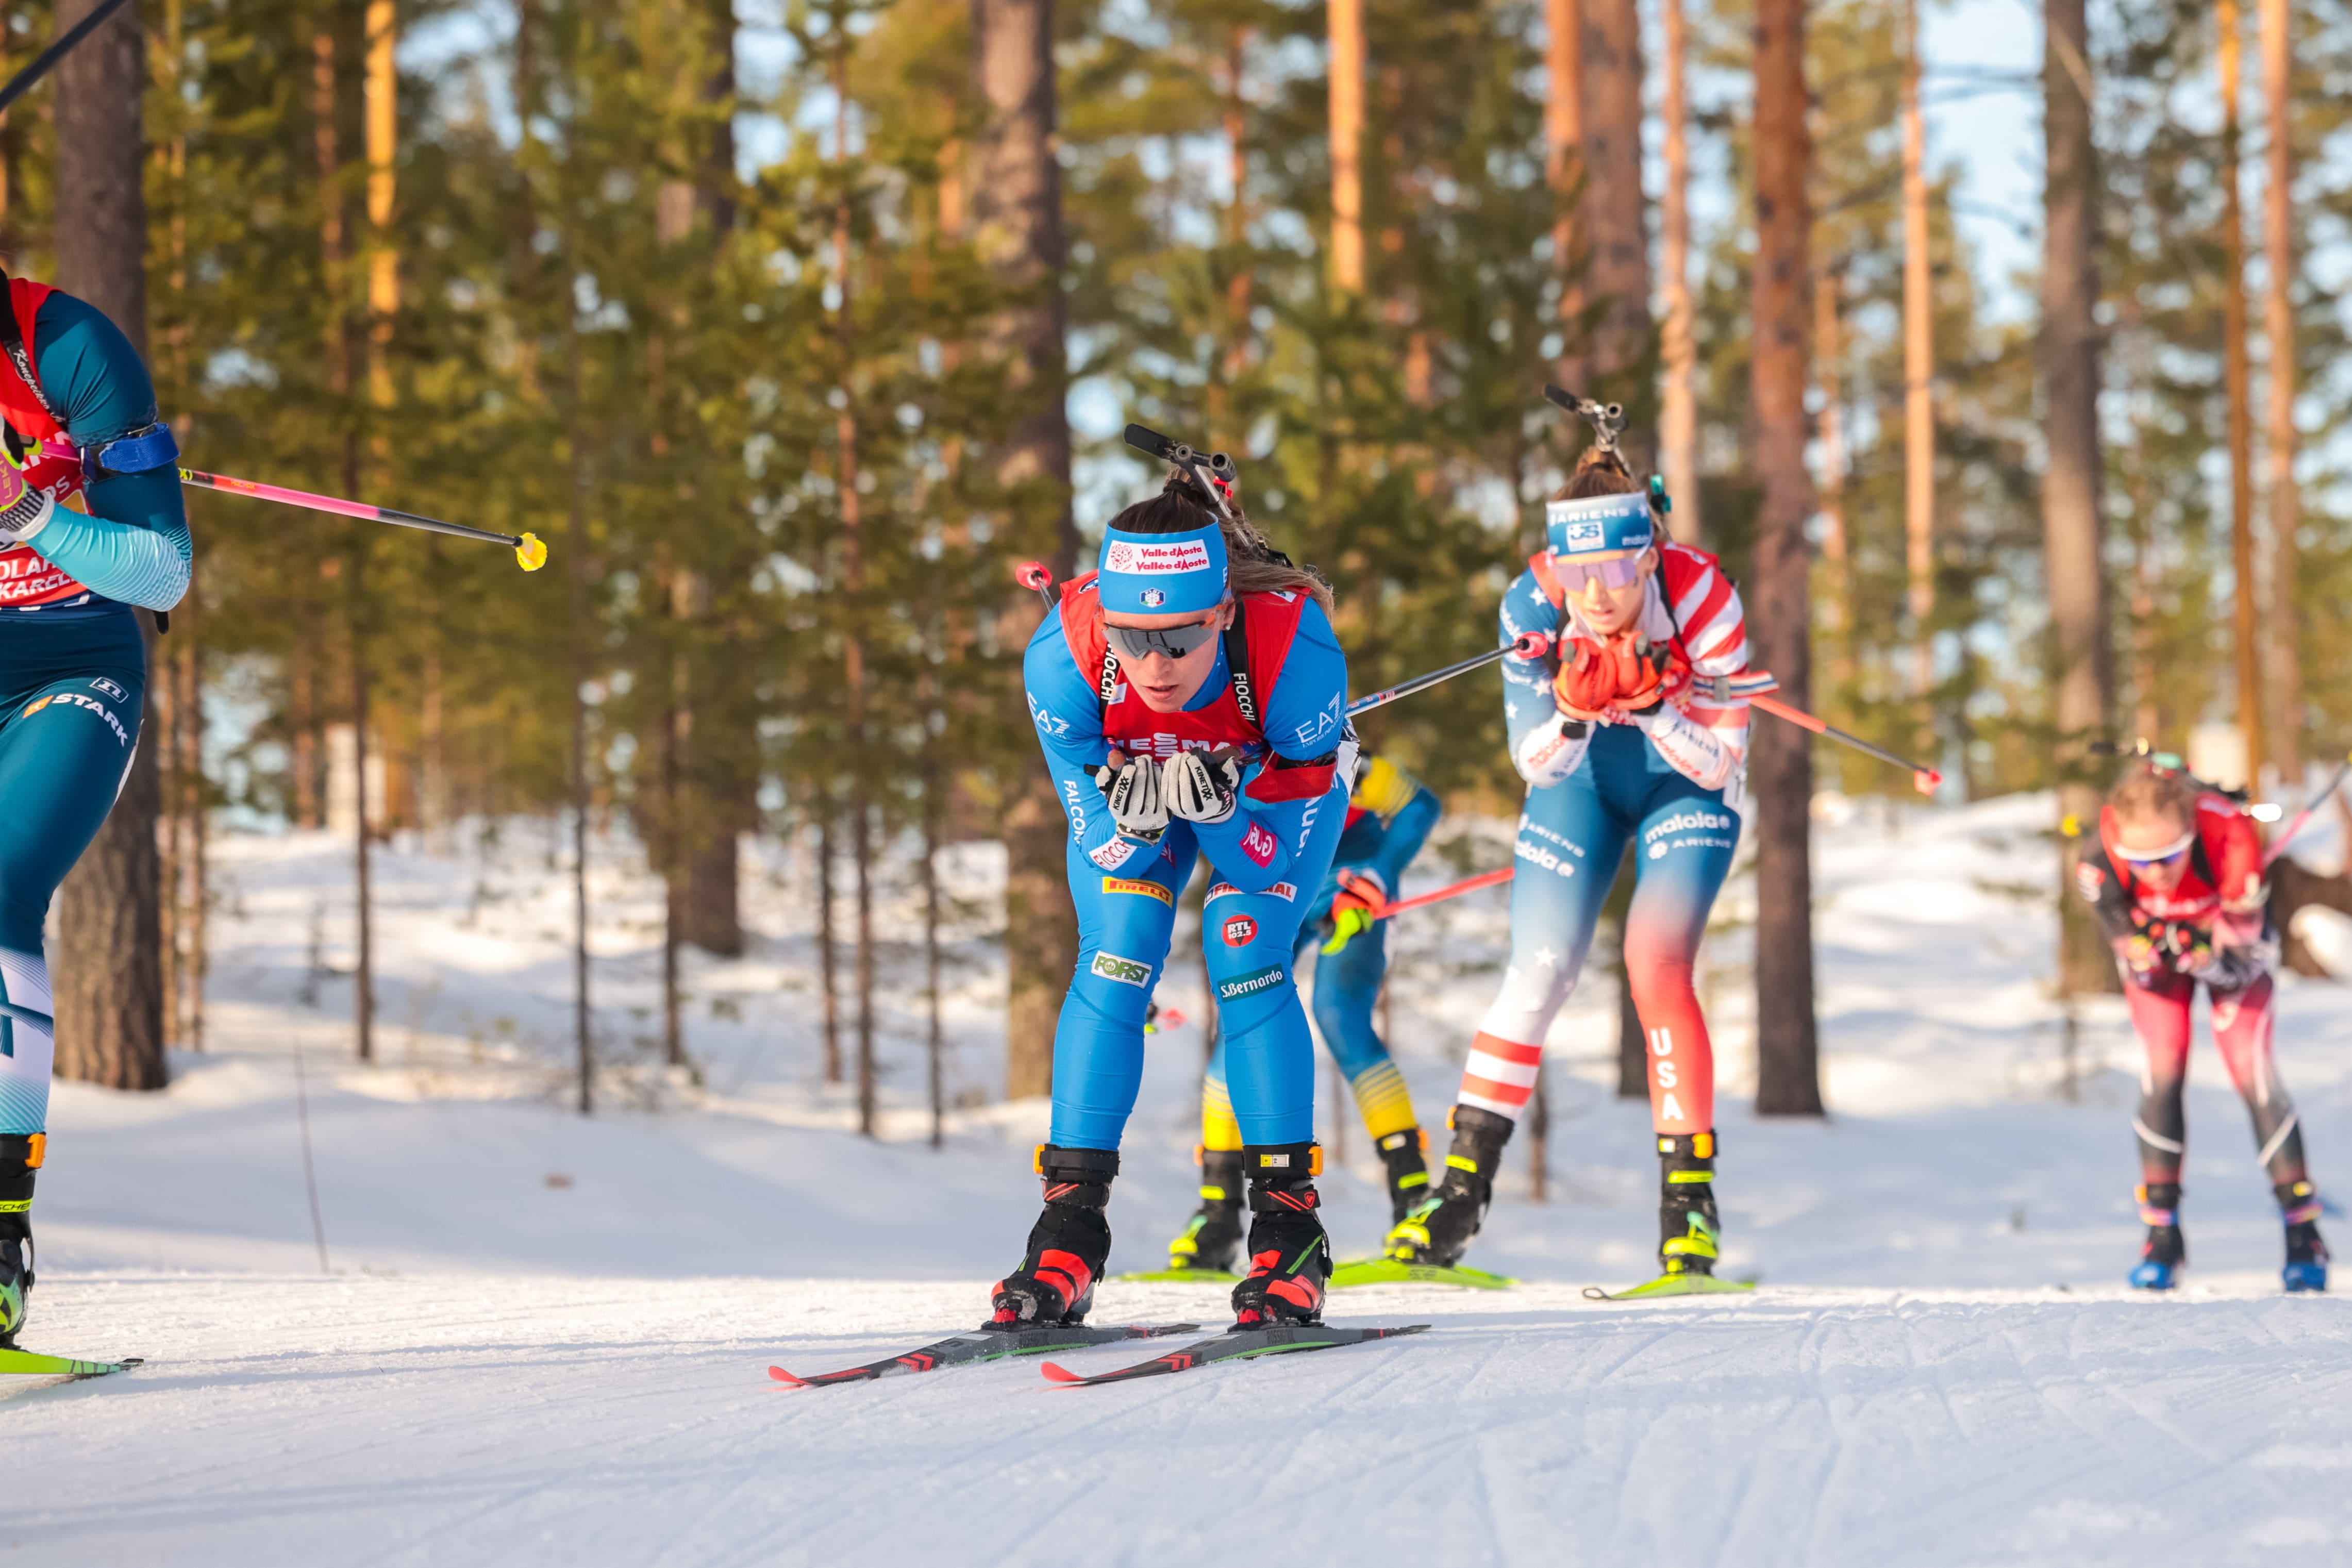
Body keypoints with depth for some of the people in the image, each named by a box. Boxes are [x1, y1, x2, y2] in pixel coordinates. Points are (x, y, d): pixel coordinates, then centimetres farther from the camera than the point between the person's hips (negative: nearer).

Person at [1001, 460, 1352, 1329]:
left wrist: (1223, 800, -48)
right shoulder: (1063, 655, -38)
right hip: (1126, 775, 1)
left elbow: (1284, 848, -29)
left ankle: (1289, 1230, -9)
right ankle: (1068, 1237, -8)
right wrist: (1129, 812, -45)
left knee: (1246, 958, -18)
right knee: (1113, 962, -14)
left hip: (1282, 780, -1)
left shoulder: (1293, 645, -42)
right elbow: (1094, 826, -23)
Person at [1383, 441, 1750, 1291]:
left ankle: (1690, 1197, -13)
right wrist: (1573, 707, -40)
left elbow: (1718, 761, -25)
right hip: (1580, 774, 2)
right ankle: (1459, 1195, 10)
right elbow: (1538, 762, -19)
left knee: (1655, 966, -21)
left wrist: (1650, 704, -42)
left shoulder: (1702, 597, -32)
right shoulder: (1533, 606, -27)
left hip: (1683, 781, -2)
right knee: (1537, 978, -2)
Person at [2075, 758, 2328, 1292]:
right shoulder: (2100, 864, -37)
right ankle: (2162, 1233, -1)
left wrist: (2197, 950, -45)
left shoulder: (2233, 838, -42)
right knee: (2163, 1074, -12)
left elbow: (2239, 963, -31)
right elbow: (2142, 969, -24)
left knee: (2251, 1070, -12)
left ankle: (2303, 1230, -5)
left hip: (2232, 942, -1)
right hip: (2153, 946, 1)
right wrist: (2151, 948, -41)